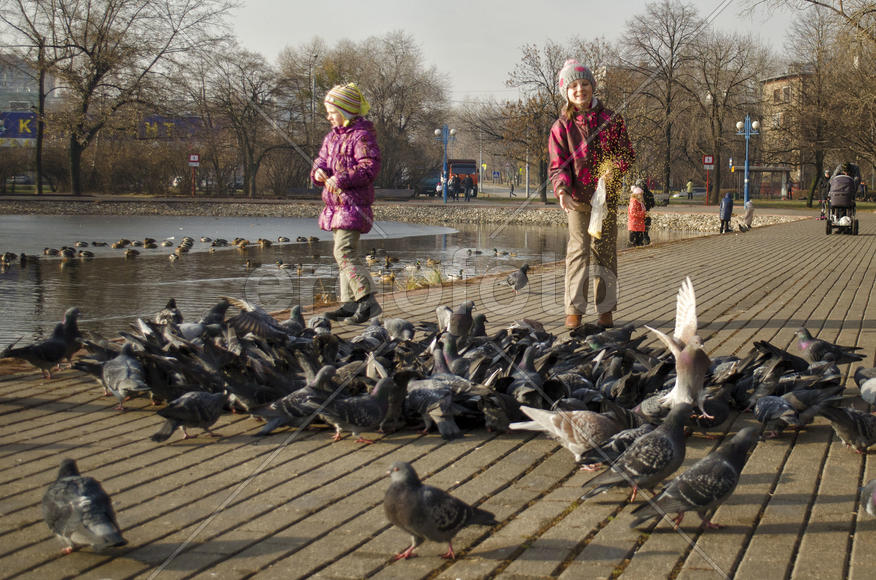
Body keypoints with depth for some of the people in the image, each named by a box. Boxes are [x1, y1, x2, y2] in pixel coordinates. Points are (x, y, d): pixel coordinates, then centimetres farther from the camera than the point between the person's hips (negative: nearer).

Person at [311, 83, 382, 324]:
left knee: (344, 252, -18)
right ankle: (350, 303, 16)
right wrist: (319, 173, -4)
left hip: (353, 203, -10)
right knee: (346, 253, 11)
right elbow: (321, 162, 20)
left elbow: (370, 167, -18)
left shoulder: (362, 135, -10)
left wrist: (341, 179, -23)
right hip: (336, 204, 10)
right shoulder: (332, 137, 18)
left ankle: (368, 301, -20)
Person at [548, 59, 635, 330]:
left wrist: (615, 167, -14)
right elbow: (557, 165, 0)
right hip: (577, 197, -2)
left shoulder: (610, 119, 6)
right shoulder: (562, 126, 2)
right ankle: (573, 309, -2)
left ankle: (605, 309, 12)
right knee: (578, 249, -6)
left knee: (606, 250, 5)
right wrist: (562, 190, -19)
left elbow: (626, 152, 8)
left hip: (606, 194, 2)